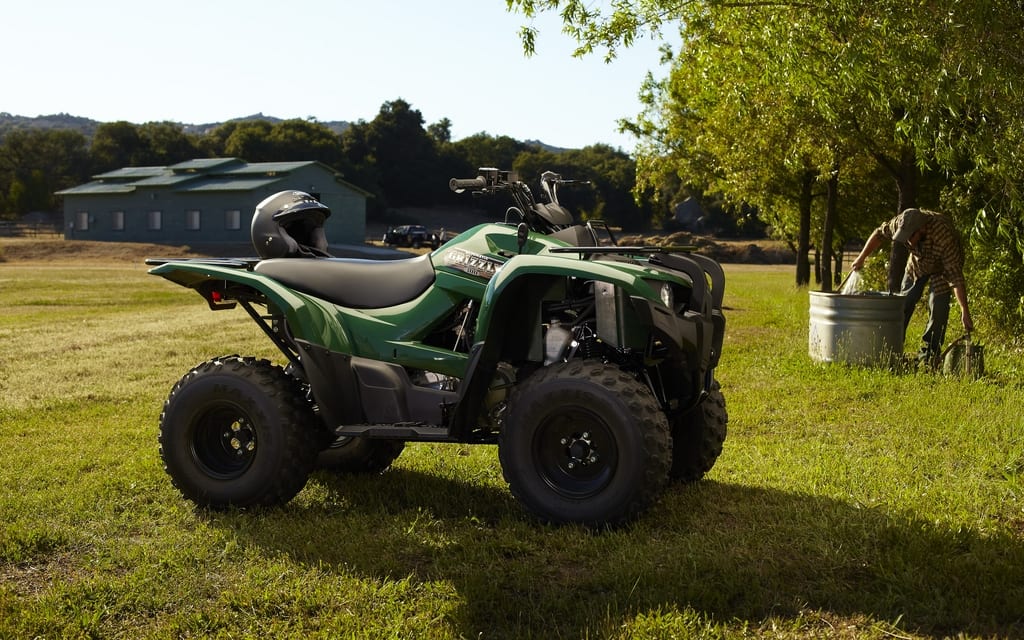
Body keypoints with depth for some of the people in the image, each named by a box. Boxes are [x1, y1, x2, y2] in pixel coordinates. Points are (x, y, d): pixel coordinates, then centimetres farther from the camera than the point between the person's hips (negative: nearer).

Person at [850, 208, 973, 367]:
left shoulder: (944, 235, -45)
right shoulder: (901, 223, -33)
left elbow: (955, 276, -44)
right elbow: (879, 233, -10)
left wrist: (965, 311, -45)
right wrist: (861, 258, -7)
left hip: (943, 265, -4)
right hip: (917, 263, 4)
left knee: (938, 306, -16)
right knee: (903, 304, 4)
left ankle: (928, 352, -3)